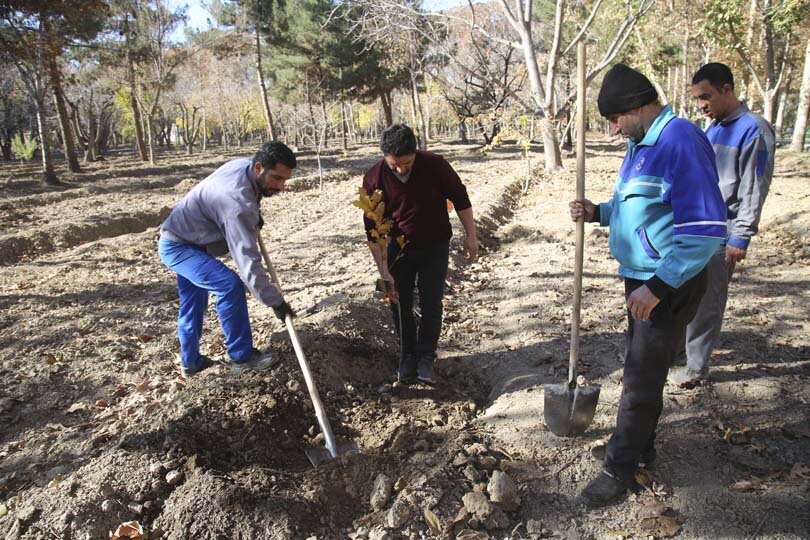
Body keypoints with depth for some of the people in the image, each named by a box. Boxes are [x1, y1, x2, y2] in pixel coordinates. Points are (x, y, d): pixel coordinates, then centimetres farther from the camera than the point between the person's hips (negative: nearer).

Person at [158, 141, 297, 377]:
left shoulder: (244, 164, -8)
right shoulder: (238, 202, -36)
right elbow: (247, 260, -36)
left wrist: (254, 214, 7)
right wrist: (275, 301, -32)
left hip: (181, 239, 10)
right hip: (179, 247, -10)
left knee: (192, 304, 18)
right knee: (230, 285, -23)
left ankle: (191, 362, 34)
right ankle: (242, 356, -10)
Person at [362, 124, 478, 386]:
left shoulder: (435, 165, -21)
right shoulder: (374, 178, -19)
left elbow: (460, 198, -6)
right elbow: (373, 228, -15)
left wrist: (470, 236, -6)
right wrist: (383, 270, -15)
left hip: (435, 247, -1)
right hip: (398, 248, 1)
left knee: (431, 304, -1)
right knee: (400, 304, 6)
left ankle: (426, 358, 13)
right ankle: (408, 356, 24)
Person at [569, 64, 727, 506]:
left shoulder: (680, 140, -22)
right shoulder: (640, 145, 9)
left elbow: (706, 226, -27)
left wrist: (659, 286, -27)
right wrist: (598, 212, 2)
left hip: (669, 284, -10)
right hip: (641, 278, 10)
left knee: (641, 378, 2)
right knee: (642, 367, 21)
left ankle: (620, 469, 17)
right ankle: (640, 445, 39)